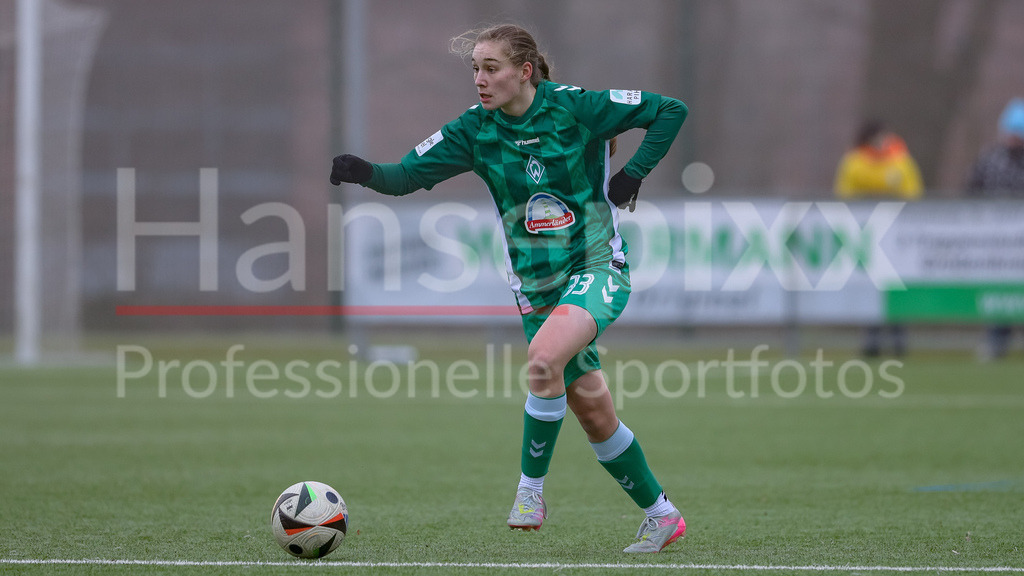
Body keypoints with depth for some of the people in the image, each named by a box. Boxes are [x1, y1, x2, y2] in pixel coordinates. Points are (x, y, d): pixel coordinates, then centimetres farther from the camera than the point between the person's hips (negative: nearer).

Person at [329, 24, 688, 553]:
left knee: (543, 357, -32)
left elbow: (670, 111, -4)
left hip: (598, 270, -5)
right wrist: (363, 172, -27)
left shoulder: (575, 108, -11)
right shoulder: (475, 131, -2)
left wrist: (633, 175, -11)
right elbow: (407, 175, -7)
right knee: (594, 413, 6)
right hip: (537, 287, 5)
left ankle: (531, 488, -17)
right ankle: (661, 515, 23)